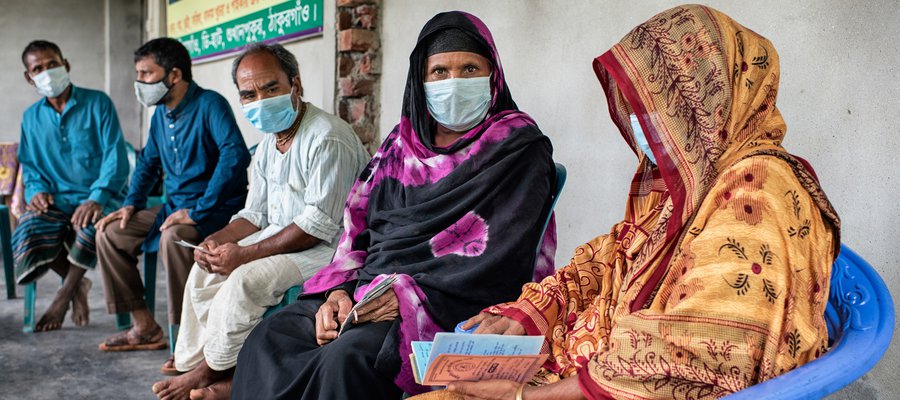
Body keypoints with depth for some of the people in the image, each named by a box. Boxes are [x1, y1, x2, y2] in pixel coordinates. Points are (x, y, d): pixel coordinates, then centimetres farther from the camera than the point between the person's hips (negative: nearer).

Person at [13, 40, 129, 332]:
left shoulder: (97, 103, 1)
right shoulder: (31, 117, 16)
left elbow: (115, 155, -9)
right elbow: (29, 165, 21)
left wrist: (97, 198, -23)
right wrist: (36, 190, -4)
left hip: (98, 197, -3)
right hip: (56, 199, 4)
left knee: (93, 228, -39)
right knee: (26, 234, -29)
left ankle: (64, 295, -9)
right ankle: (77, 284, 2)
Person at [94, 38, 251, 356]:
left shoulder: (209, 104, -15)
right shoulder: (161, 114, 12)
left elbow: (236, 155, -30)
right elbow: (148, 162, 25)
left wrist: (198, 211, -31)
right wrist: (131, 203, 8)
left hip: (216, 208, -9)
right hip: (175, 207, 9)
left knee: (174, 237, -36)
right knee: (110, 233, 4)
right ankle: (145, 328, 9)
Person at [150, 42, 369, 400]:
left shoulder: (328, 139, -20)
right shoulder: (268, 142, 11)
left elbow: (320, 224, -24)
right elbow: (256, 214, 15)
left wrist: (245, 254, -23)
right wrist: (218, 240, -7)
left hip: (327, 247, -10)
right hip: (280, 237, 10)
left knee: (246, 279, -25)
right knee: (206, 270, 0)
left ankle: (212, 371, 0)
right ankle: (196, 364, 5)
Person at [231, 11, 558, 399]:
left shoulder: (517, 147, -3)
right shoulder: (404, 139, 14)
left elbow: (501, 254, -14)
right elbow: (359, 226, 14)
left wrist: (410, 295, -22)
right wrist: (339, 290, -4)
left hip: (451, 308, -6)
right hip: (369, 290, 6)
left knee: (349, 357, -30)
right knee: (269, 338, -11)